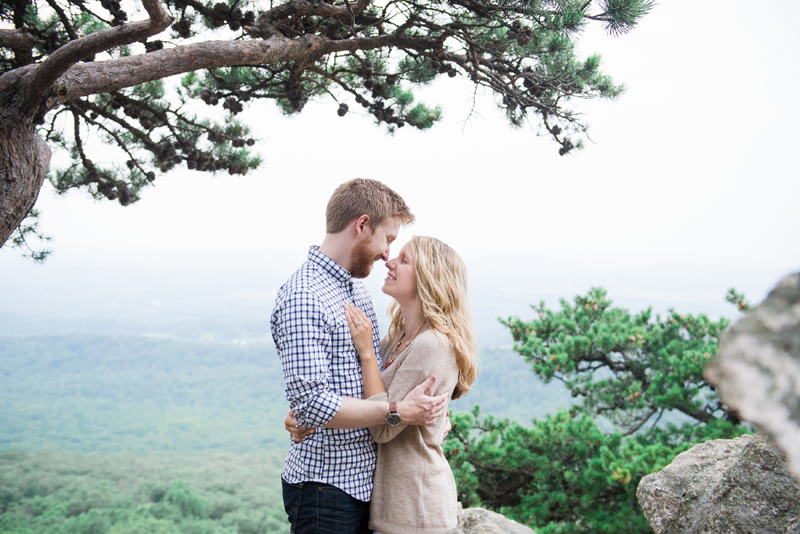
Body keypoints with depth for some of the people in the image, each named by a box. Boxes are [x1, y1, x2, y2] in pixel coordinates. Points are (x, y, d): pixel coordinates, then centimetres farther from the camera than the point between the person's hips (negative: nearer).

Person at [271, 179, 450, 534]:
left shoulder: (356, 287, 13)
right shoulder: (302, 299, -19)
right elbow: (311, 404, -25)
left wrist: (427, 410, 5)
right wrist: (399, 412, -20)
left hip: (366, 478, 9)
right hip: (325, 487, -9)